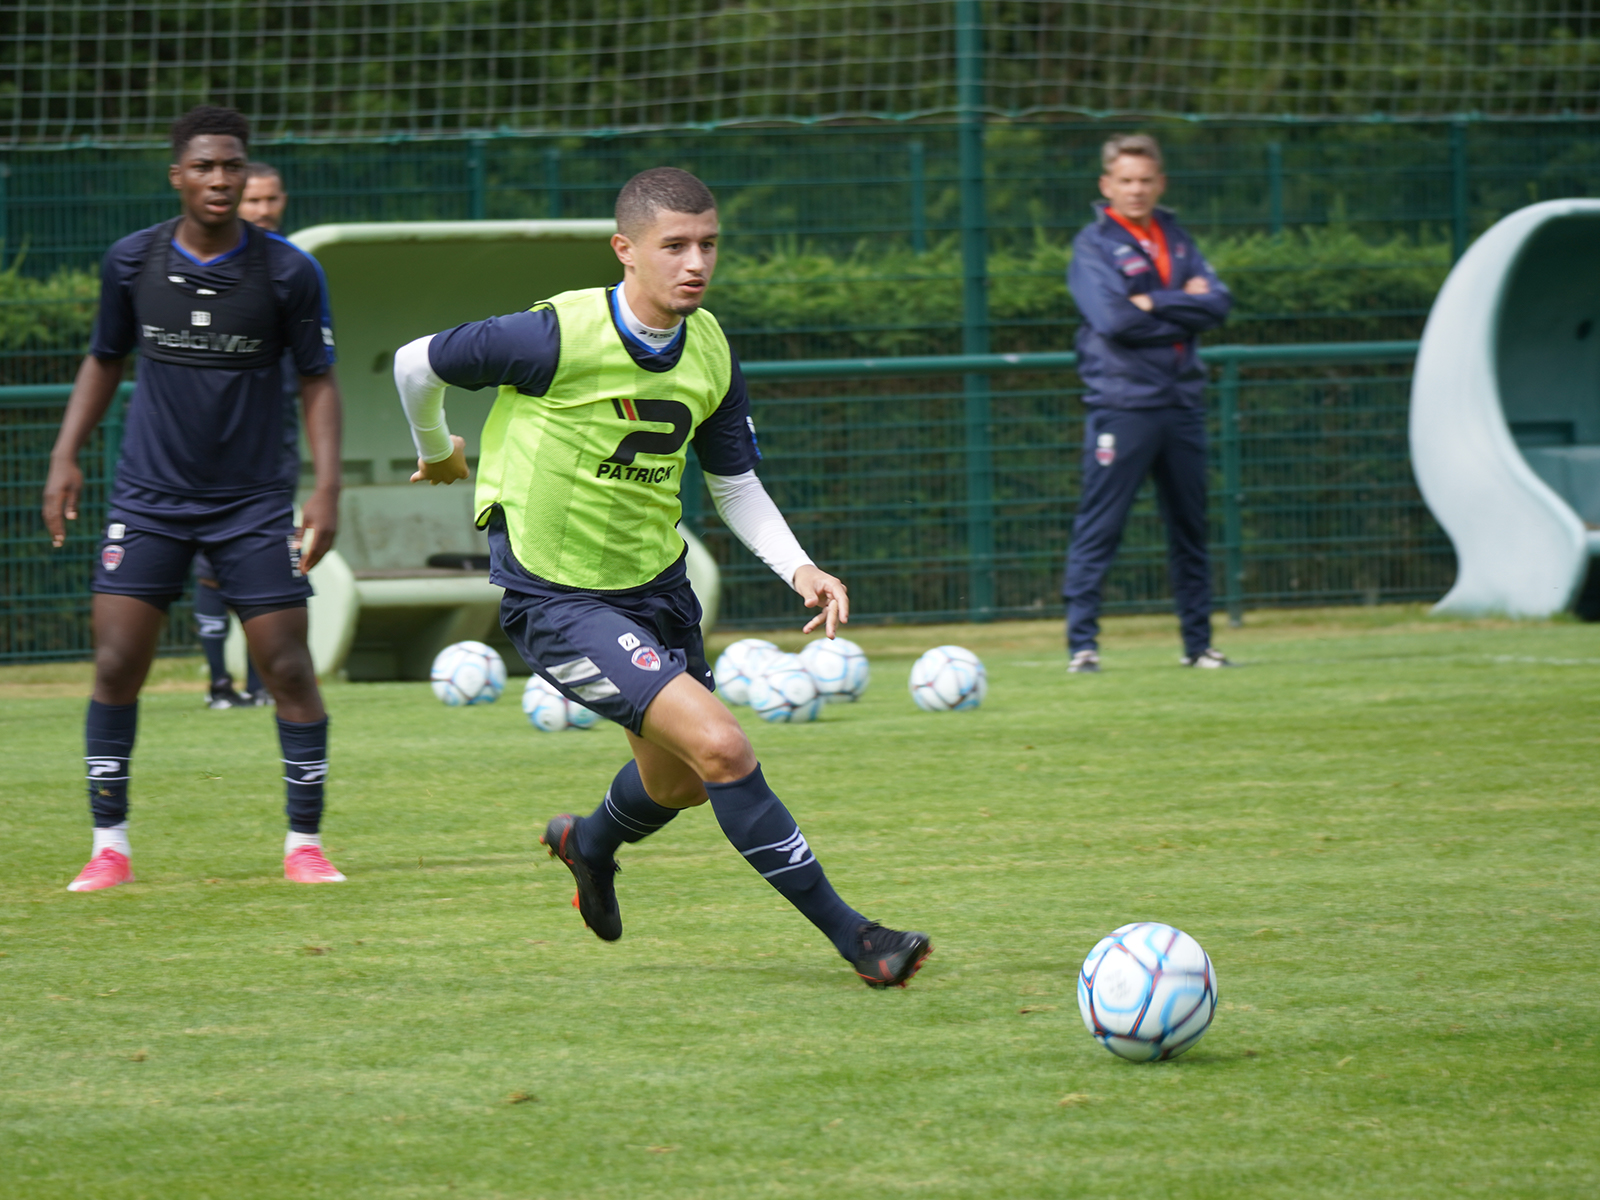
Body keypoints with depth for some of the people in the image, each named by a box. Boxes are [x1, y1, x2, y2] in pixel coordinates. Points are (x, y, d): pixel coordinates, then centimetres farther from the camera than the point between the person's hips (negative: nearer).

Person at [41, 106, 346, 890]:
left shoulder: (286, 272, -7)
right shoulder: (132, 263, -1)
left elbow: (317, 381, 0)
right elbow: (104, 362, 13)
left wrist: (327, 487, -9)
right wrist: (66, 457, 4)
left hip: (253, 501, -1)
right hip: (148, 496, 1)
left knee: (288, 668, -4)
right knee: (116, 667, -6)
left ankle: (305, 844, 9)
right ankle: (109, 846, 5)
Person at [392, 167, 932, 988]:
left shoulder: (711, 353, -4)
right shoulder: (559, 337, -24)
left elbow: (736, 485, 8)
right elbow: (417, 364, -11)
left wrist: (797, 567, -9)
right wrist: (436, 451, 8)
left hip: (655, 582, 7)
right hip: (555, 601, -7)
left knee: (681, 780, 23)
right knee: (720, 745, -20)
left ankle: (591, 844, 58)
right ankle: (850, 935, -14)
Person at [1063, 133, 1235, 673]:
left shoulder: (1176, 239, 13)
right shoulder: (1093, 245, -3)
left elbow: (1218, 304, 0)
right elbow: (1112, 319, -17)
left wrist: (1152, 304, -11)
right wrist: (1183, 308, -7)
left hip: (1181, 402, 6)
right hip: (1121, 403, -5)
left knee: (1190, 528, 11)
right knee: (1098, 529, -8)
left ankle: (1198, 642, 18)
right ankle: (1082, 643, -6)